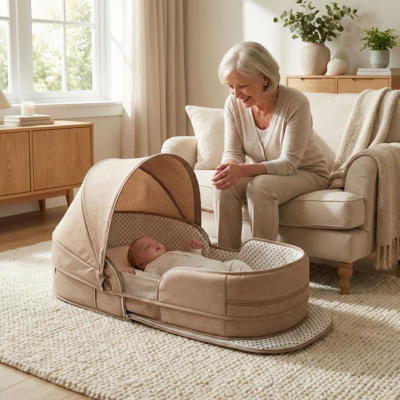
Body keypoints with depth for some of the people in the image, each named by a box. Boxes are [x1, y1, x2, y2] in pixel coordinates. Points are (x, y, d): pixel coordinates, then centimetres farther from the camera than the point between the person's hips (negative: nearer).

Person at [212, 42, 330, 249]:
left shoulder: (296, 103, -25)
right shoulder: (233, 104, -11)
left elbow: (289, 163, -26)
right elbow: (232, 152, -6)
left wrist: (244, 170, -41)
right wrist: (228, 168, -32)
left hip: (306, 173, -4)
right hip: (261, 174, 4)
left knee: (260, 187, -33)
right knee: (225, 186, -24)